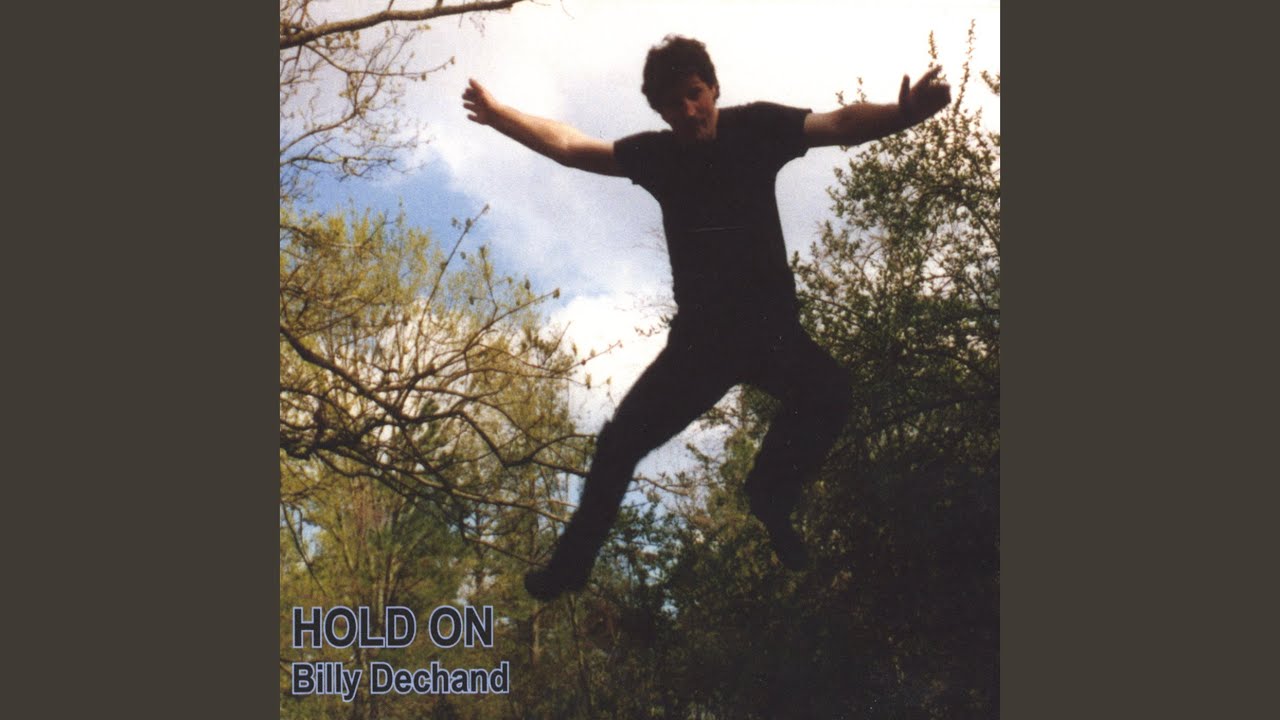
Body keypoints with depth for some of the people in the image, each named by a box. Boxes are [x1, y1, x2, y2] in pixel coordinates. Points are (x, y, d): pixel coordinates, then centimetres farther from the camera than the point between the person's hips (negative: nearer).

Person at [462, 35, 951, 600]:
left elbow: (839, 125, -16)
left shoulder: (756, 127, -2)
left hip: (772, 326, -2)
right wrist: (496, 114, 5)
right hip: (699, 335, 2)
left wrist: (901, 113, -35)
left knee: (829, 393, -32)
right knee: (621, 438, -4)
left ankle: (770, 493, -8)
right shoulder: (657, 153, 4)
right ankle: (572, 561, 12)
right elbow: (568, 146, 10)